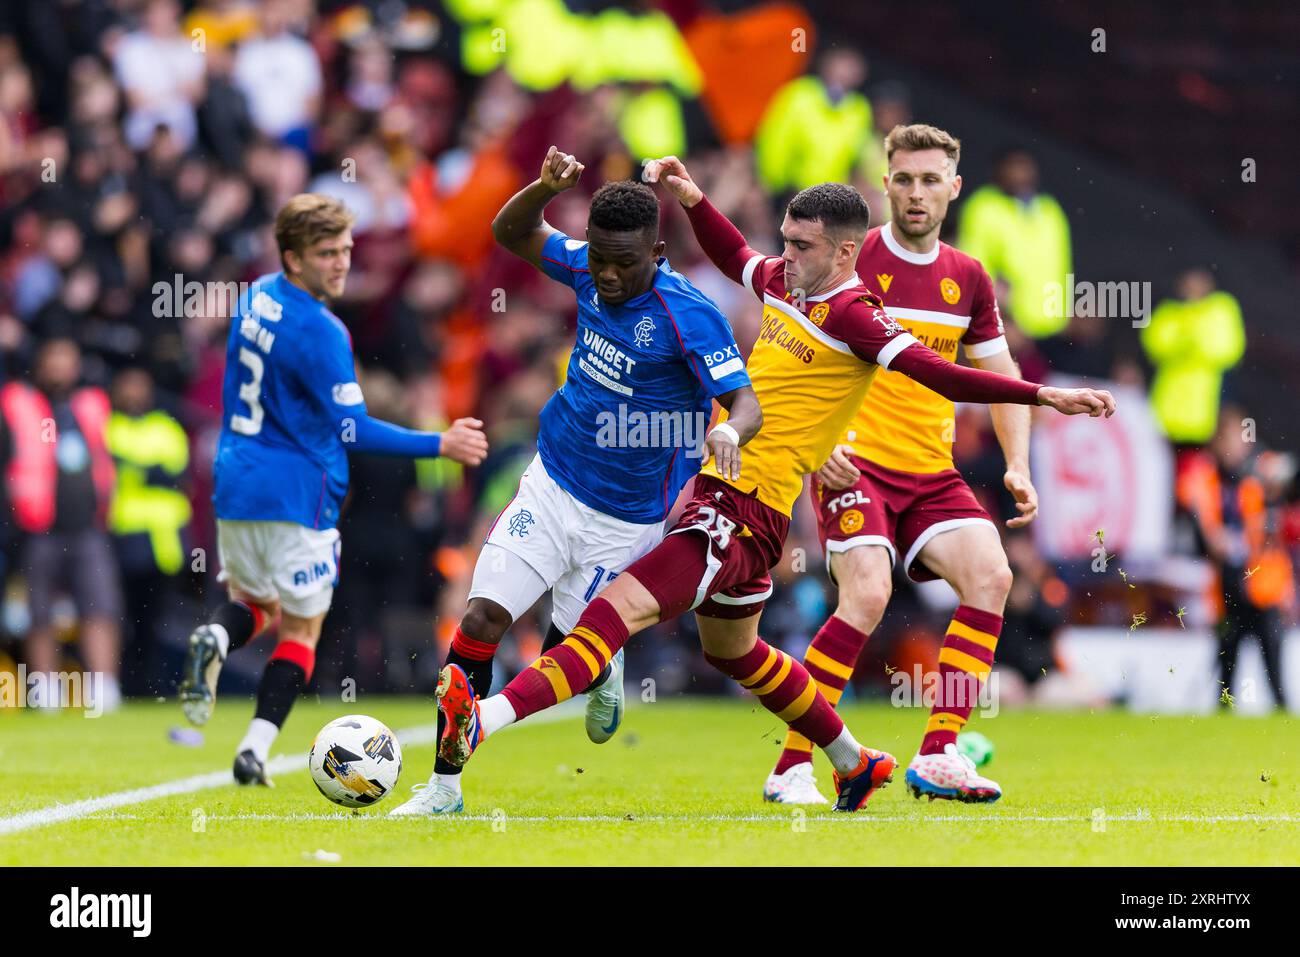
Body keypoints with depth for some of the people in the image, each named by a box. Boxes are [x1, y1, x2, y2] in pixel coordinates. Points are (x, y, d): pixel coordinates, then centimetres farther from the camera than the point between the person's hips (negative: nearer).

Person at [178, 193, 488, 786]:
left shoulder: (256, 297, 5)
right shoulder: (320, 332, -20)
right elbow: (352, 432, -19)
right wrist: (440, 446, -14)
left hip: (235, 485, 7)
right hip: (297, 495, -7)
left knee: (252, 602, 24)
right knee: (301, 631, 7)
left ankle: (214, 641, -11)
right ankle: (254, 753, -4)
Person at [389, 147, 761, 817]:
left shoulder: (689, 316, -21)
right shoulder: (589, 270, -3)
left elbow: (745, 403, -24)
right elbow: (512, 234, 11)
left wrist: (730, 433, -48)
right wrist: (547, 187, -10)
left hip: (627, 520, -4)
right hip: (551, 485, 4)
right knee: (480, 620, -9)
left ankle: (606, 677, 42)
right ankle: (444, 786, 0)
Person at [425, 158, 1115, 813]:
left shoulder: (852, 315, -16)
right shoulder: (784, 283, 9)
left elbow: (938, 374, -23)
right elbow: (736, 258, 32)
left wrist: (1044, 395, -32)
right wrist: (690, 197, 22)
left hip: (748, 511, -10)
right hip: (717, 485, 10)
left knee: (619, 609, -23)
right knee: (732, 651, 28)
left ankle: (486, 721, -36)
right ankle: (854, 764, 44)